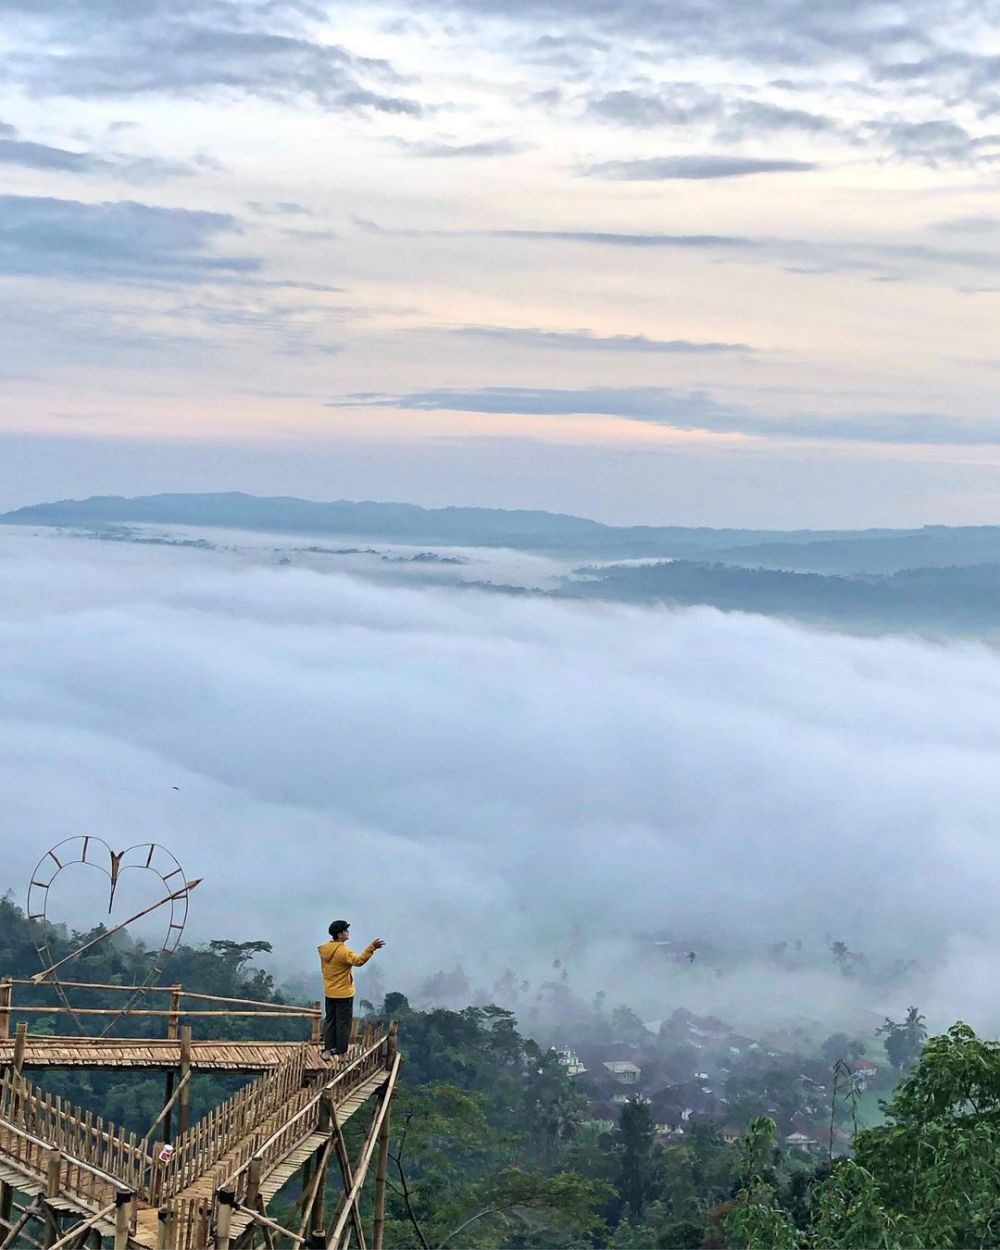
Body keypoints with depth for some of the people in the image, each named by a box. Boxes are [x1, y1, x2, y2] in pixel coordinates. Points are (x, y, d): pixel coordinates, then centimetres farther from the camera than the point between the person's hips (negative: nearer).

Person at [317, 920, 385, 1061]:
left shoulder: (324, 949, 2)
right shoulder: (343, 951, -24)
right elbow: (358, 961, -32)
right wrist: (371, 948, -38)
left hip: (329, 992, 7)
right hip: (344, 993, -7)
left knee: (330, 1020, 14)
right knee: (343, 1023, 3)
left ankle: (328, 1050, 16)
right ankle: (341, 1052, 8)